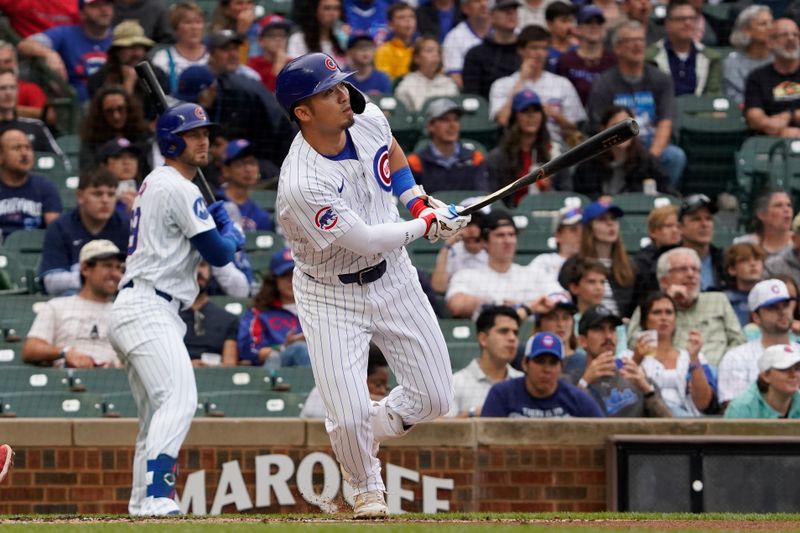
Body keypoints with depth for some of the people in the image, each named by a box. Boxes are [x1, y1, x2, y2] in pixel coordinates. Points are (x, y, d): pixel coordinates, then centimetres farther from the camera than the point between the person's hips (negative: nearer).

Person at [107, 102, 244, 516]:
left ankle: (141, 504, 15)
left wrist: (211, 220, 13)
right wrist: (232, 237, 12)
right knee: (178, 398, -23)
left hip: (134, 310, 11)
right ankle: (155, 498, -34)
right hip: (148, 310, -11)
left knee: (156, 413, 14)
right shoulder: (178, 188, -9)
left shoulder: (154, 184, 21)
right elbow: (218, 254, -10)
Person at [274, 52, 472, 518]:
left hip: (393, 276, 6)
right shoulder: (302, 185, -34)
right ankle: (368, 488, 20)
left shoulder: (367, 118, -12)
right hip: (331, 296, -6)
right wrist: (428, 224, -15)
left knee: (434, 400, 6)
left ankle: (373, 429, 36)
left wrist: (419, 202, 2)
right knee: (350, 417, -12)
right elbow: (368, 240, -27)